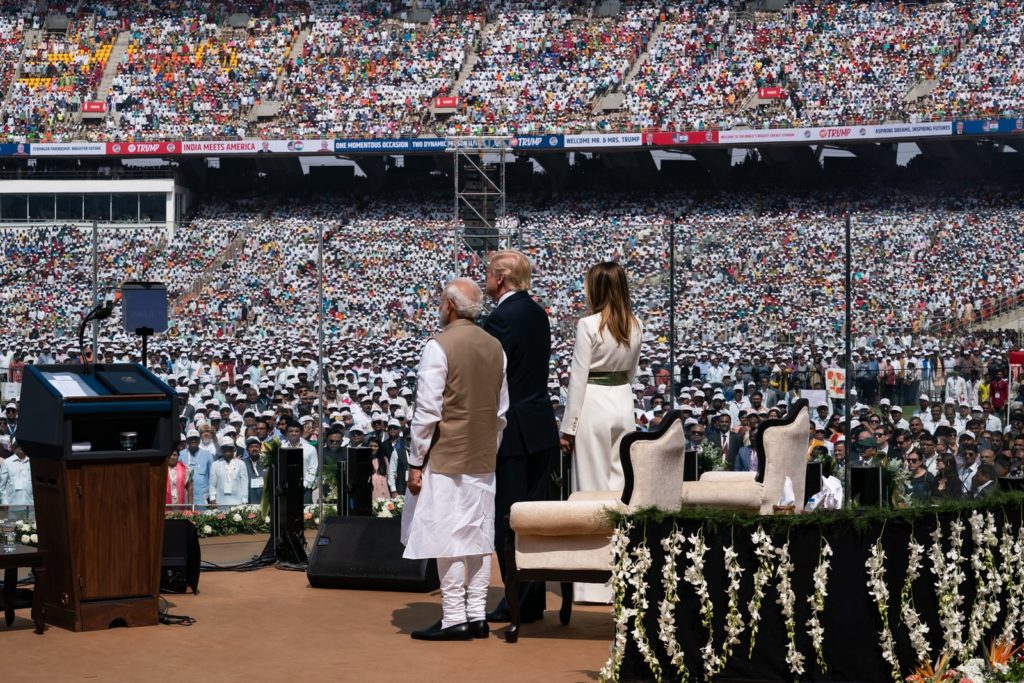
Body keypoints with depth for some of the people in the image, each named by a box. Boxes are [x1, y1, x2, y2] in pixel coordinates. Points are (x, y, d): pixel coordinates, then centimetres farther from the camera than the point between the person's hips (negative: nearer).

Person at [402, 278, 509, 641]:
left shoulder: (439, 347, -13)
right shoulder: (495, 347, 7)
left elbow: (428, 411, -15)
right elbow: (502, 409, 11)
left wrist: (416, 462, -8)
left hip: (446, 458, -7)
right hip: (484, 459, 7)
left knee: (447, 538, -2)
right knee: (479, 536, 10)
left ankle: (454, 619, -1)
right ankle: (477, 615, 13)